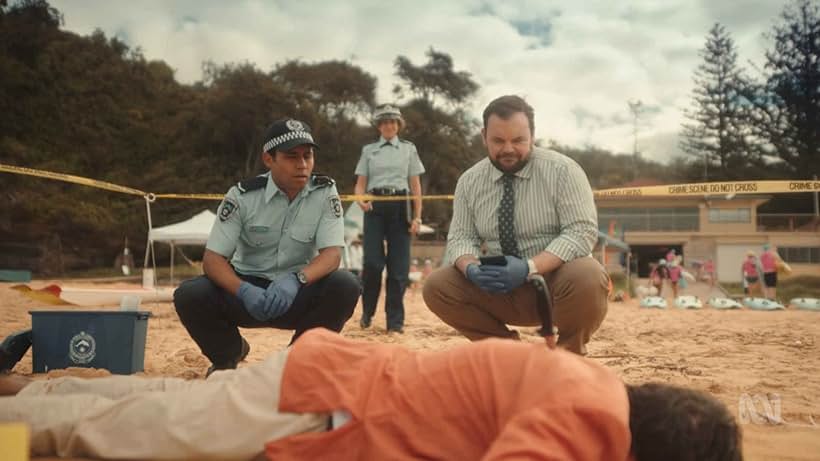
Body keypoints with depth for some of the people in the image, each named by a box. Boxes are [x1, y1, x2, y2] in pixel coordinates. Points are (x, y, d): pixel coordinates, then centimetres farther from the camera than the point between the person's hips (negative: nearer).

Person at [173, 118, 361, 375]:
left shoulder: (325, 193, -9)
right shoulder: (242, 195, -11)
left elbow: (332, 253, -18)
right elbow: (212, 258, -14)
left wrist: (296, 279, -40)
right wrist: (243, 291, -36)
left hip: (298, 293, 0)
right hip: (248, 289, 0)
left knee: (345, 286, -29)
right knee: (189, 295, -25)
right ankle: (229, 353, 9)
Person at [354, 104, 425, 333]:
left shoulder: (408, 149, 11)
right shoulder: (369, 150, 12)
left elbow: (415, 185, 9)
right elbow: (360, 183, 9)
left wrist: (417, 217, 1)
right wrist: (361, 200, -13)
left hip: (400, 207, 0)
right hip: (375, 207, 0)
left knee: (398, 266, -2)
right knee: (373, 262, -10)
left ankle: (395, 321, 6)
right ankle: (367, 311, 13)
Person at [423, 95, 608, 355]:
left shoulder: (562, 170, -9)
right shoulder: (469, 181, 3)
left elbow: (582, 232, -16)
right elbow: (461, 238, 2)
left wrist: (529, 268, -29)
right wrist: (472, 268, -23)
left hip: (557, 280, -3)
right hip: (501, 287, 4)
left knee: (587, 280, -35)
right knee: (437, 287, -16)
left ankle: (569, 357, -5)